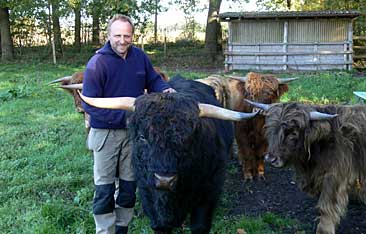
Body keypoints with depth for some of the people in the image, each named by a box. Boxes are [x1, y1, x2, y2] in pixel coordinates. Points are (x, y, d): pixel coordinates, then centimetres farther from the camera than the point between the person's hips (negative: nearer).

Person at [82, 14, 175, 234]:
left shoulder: (140, 57, -2)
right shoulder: (97, 63, -17)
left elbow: (153, 80, 11)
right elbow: (89, 104, -19)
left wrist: (165, 89, -13)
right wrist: (124, 116, -24)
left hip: (134, 131, 5)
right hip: (105, 132, -4)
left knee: (129, 185, 14)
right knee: (105, 188, 4)